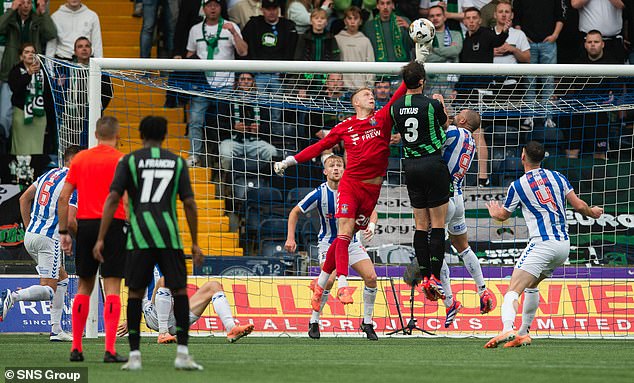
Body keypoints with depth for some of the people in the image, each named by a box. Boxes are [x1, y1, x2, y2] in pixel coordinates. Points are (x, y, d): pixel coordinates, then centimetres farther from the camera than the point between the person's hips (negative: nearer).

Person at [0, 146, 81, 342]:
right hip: (50, 239, -9)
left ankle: (56, 330, 15)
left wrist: (29, 227, 22)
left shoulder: (49, 174, 14)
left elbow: (24, 199, 18)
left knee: (62, 279, 20)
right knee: (49, 291, -7)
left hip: (30, 235, 9)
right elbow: (70, 220, -18)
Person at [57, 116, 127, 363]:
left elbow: (63, 198, 6)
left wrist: (63, 232, 10)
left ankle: (76, 347, 14)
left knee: (84, 287, 14)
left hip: (85, 224, 4)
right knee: (112, 288, -4)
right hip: (114, 225, -4)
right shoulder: (121, 160, -3)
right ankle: (110, 350, -12)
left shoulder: (80, 159, 8)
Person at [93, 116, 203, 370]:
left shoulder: (129, 161, 7)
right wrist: (195, 243, 11)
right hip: (169, 235, 0)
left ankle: (134, 356, 4)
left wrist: (101, 239, -3)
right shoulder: (177, 162, 11)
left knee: (135, 293, 9)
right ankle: (182, 354, 1)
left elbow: (113, 199, -3)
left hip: (139, 236, 0)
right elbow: (189, 204, 5)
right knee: (179, 291, 9)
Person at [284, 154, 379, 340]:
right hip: (328, 243, -3)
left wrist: (371, 225, -22)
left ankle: (367, 323, 4)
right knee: (328, 279, -26)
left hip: (351, 242, 3)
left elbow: (372, 211, 0)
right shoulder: (319, 194, -16)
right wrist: (290, 238, -12)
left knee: (371, 277, -13)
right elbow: (295, 213, -4)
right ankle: (314, 322, -8)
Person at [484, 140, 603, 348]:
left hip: (542, 244, -6)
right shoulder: (558, 177, 11)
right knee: (531, 285, 28)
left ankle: (507, 329, -42)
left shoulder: (518, 186, 1)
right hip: (564, 245, 6)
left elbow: (503, 215, 16)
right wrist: (593, 212, 30)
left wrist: (494, 212, 40)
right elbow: (579, 206, 8)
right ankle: (523, 333, 27)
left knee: (513, 291, -16)